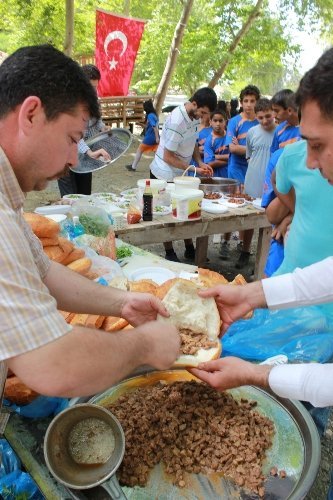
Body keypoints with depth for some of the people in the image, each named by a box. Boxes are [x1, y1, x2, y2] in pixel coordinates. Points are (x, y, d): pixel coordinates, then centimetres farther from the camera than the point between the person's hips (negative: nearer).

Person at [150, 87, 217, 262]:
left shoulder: (195, 115, -2)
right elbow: (168, 157, -23)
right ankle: (169, 254, 18)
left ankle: (190, 249, 25)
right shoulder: (177, 122, -28)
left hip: (181, 174, 8)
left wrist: (201, 162, -3)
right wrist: (194, 169, -22)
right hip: (165, 175, -8)